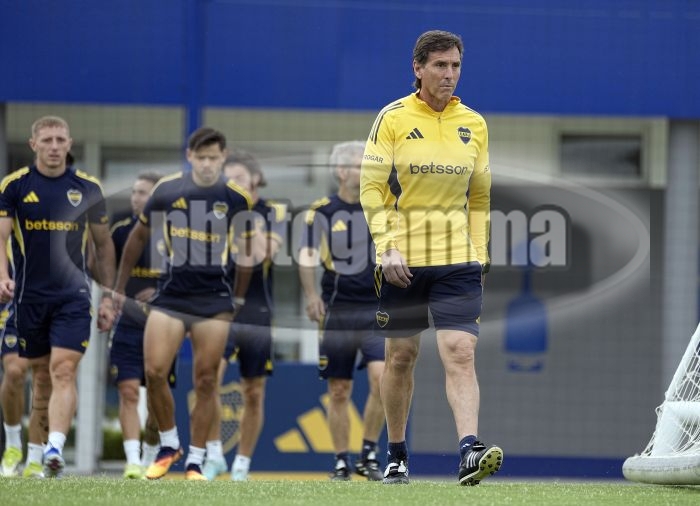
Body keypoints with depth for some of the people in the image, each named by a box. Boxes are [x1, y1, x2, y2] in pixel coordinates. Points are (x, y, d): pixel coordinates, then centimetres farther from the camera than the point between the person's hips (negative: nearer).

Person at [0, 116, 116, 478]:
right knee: (40, 376, 9)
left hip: (73, 296, -1)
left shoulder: (87, 188, 3)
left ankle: (55, 448, -27)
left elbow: (103, 245, 12)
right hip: (29, 296, 1)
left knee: (63, 371, -16)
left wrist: (109, 297, 10)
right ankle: (38, 450, 22)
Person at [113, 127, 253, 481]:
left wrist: (238, 298, 12)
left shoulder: (236, 198, -3)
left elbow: (244, 249, 11)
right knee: (154, 372, -9)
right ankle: (168, 444, 13)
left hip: (214, 301, -1)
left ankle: (195, 462, 7)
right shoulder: (167, 190, -3)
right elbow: (139, 237, 10)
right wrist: (119, 288, 11)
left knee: (206, 381, -1)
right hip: (170, 295, 1)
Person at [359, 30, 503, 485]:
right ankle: (397, 455, 20)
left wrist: (480, 256, 10)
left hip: (457, 260, 2)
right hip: (403, 260, -2)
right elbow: (371, 187, -3)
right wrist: (386, 248, -12)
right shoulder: (393, 118, -2)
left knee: (460, 352, -13)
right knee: (401, 357, 6)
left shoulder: (473, 124, 8)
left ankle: (470, 451, -24)